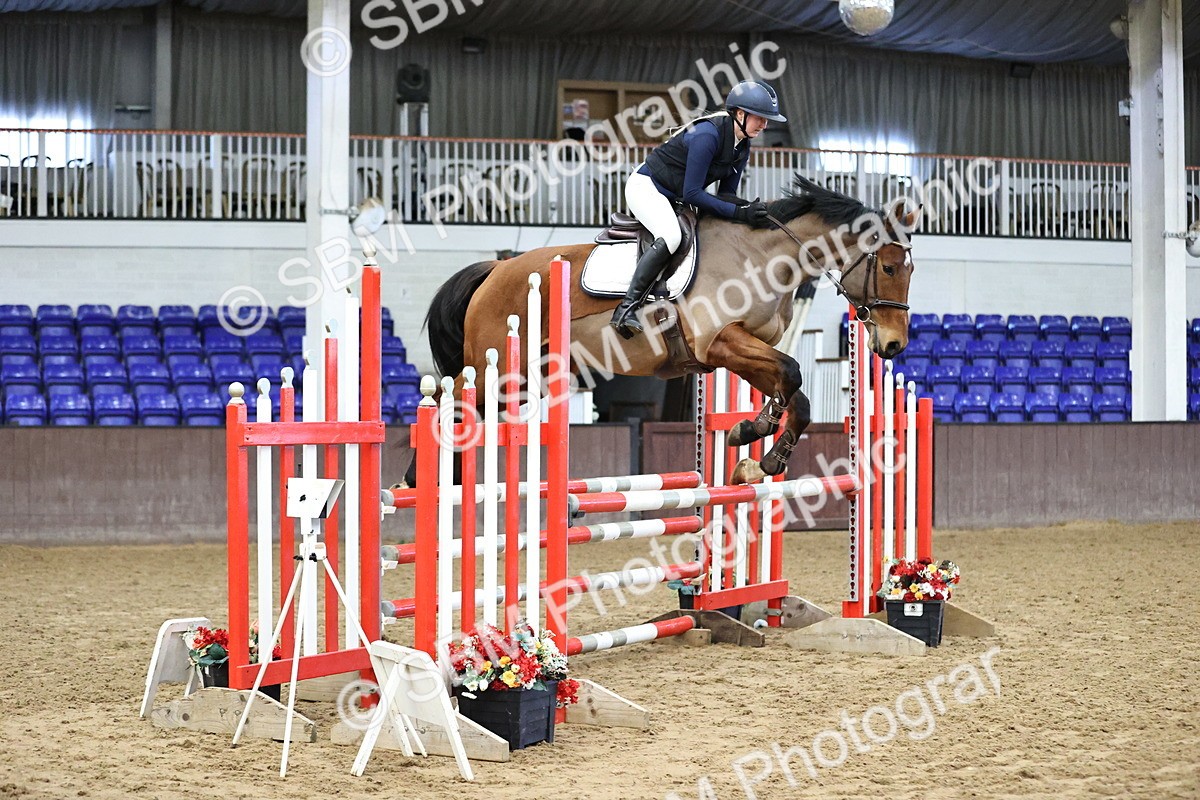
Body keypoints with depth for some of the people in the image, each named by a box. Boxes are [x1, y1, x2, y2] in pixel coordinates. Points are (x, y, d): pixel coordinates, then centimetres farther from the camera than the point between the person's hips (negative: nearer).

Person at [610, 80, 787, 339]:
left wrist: (746, 211, -11)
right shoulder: (707, 135, -28)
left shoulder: (742, 148, 0)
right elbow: (692, 193, -28)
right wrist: (738, 213, -31)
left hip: (675, 198, 10)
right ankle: (626, 308, -34)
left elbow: (726, 195, 8)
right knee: (670, 236, -33)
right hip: (645, 185, -10)